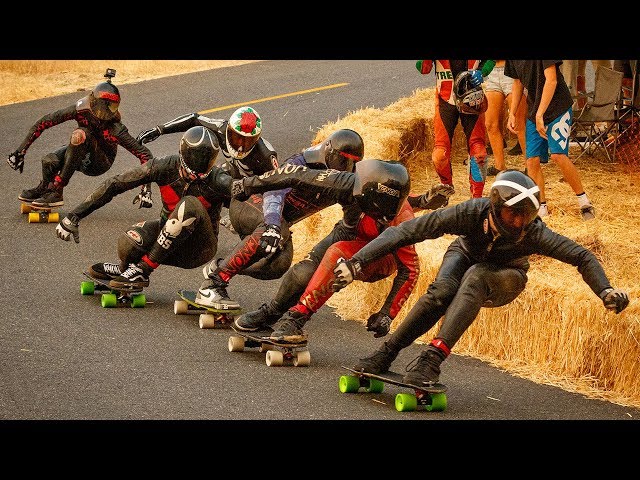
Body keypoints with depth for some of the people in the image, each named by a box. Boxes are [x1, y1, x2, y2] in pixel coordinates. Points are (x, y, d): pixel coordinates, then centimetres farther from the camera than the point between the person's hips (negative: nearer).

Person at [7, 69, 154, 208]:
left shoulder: (115, 129, -31)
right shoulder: (81, 109, -25)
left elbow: (144, 153, -28)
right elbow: (42, 123, -19)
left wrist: (146, 189, -35)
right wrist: (21, 151, -19)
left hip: (100, 164, -3)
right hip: (81, 155, 3)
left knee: (80, 134, -34)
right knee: (48, 162, -30)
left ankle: (56, 193, -29)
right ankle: (44, 188, 6)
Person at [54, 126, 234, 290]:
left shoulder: (216, 180, -20)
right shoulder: (166, 167, -15)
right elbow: (115, 184, -12)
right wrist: (74, 216, -12)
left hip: (198, 251, -2)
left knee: (190, 205, -33)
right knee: (128, 246, -30)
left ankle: (143, 269, -23)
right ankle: (124, 268, 10)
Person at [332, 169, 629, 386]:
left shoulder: (533, 233, -34)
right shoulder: (472, 213, -35)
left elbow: (582, 257, -25)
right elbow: (407, 231, -34)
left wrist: (605, 291, -42)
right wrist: (357, 262, -39)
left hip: (503, 280, -1)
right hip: (466, 256, 1)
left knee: (475, 278, -36)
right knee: (442, 290, -33)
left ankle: (433, 356, -44)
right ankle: (385, 354, -24)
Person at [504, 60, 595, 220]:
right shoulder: (512, 59, 2)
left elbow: (551, 80, -25)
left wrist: (540, 115, -28)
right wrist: (512, 114, 13)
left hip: (558, 106, -7)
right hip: (534, 112, 7)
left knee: (558, 155, -19)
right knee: (532, 160, -2)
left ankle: (584, 201, -5)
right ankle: (541, 208, 9)